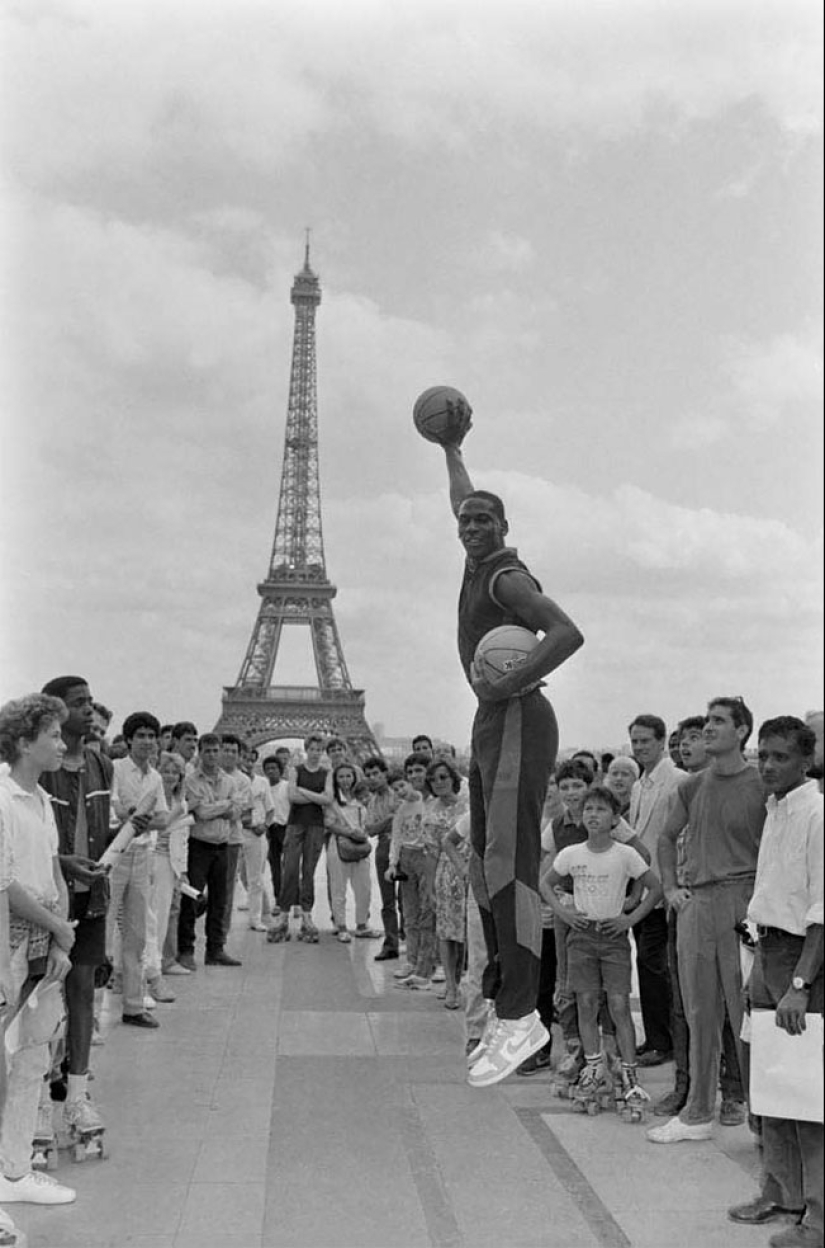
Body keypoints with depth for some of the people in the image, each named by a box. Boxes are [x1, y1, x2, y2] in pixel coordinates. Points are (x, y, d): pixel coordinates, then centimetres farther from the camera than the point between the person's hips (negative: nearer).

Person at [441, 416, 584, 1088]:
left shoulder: (508, 578, -10)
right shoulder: (480, 564, 17)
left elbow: (568, 633, -24)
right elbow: (461, 502, 37)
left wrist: (511, 683, -26)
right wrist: (452, 448, 45)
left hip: (518, 721, -10)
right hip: (490, 725, 10)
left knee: (508, 859, -18)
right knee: (487, 864, 6)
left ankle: (521, 1015, -22)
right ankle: (506, 1008, 7)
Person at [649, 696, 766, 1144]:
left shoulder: (761, 785, -3)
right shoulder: (692, 786, 11)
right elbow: (666, 839, 24)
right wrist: (671, 888, 13)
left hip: (741, 902, -5)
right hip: (694, 905, 5)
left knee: (745, 1014, -3)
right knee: (700, 1014, 11)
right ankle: (697, 1115, 20)